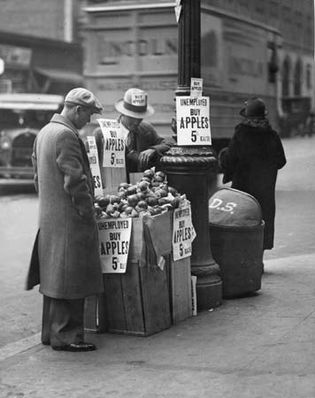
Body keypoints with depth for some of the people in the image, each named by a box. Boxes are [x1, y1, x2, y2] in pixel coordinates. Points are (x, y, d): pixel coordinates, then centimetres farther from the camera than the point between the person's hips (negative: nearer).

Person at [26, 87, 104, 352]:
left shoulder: (44, 132, 14)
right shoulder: (66, 135, -17)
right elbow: (75, 181, -20)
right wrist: (88, 212, -12)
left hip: (49, 219, 10)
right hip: (70, 221, -10)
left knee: (54, 278, 16)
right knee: (70, 280, -4)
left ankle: (51, 332, 24)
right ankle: (66, 337, 1)